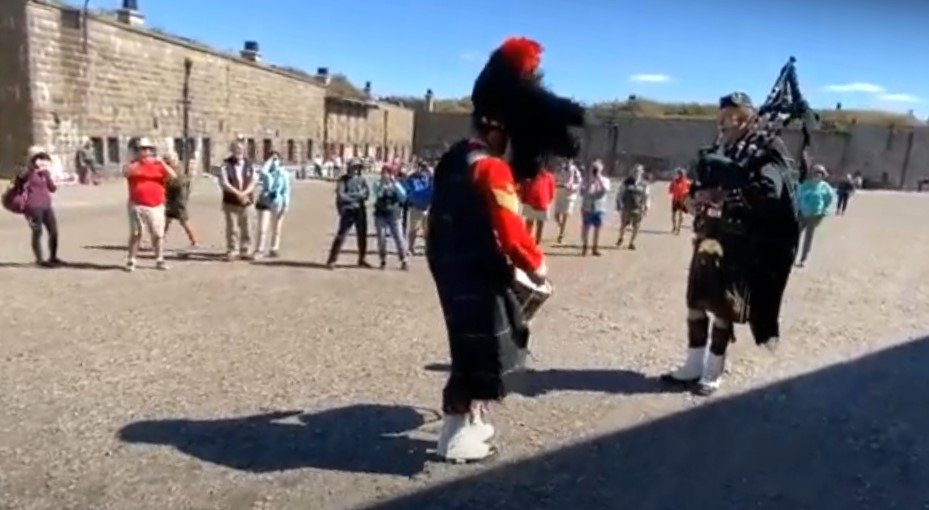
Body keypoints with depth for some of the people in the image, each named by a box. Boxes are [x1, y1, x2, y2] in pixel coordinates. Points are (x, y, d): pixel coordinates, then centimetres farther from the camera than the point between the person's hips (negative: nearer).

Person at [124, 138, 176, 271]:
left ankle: (159, 260, 12)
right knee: (135, 234, 2)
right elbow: (125, 173, -15)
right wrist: (139, 162, -23)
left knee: (158, 234, 4)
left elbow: (173, 176, -4)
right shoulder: (134, 164, 6)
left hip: (156, 207, 1)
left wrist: (162, 163, -16)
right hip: (137, 206, -1)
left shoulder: (159, 165, 8)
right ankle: (131, 261, 8)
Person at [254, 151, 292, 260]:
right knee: (262, 229, -7)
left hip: (278, 205, 0)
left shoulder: (284, 173, 1)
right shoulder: (266, 172, 2)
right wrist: (269, 160, -14)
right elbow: (262, 172, -25)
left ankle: (274, 250, 20)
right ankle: (259, 251, -2)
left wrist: (286, 205, -5)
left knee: (276, 231, 10)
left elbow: (286, 190, 1)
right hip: (265, 203, 0)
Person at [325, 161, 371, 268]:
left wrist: (350, 195, -12)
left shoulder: (362, 179, 8)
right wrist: (357, 197, -10)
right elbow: (340, 195, -11)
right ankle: (332, 260, -2)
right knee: (341, 235, -7)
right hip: (348, 211, -4)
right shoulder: (343, 179, -1)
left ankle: (362, 260, 23)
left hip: (360, 211, 4)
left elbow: (367, 193, -3)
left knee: (362, 236, 10)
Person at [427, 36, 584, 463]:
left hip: (452, 270, 9)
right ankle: (457, 439, 14)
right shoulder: (492, 169, -19)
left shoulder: (453, 159, 10)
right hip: (479, 279, -9)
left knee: (472, 351, 21)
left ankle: (468, 422, 34)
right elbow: (511, 231, -23)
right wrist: (536, 267, -7)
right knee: (478, 355, 3)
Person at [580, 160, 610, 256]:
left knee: (597, 228, 6)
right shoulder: (587, 180, -1)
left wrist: (599, 179, -18)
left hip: (599, 208, 1)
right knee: (586, 228, 2)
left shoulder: (605, 180, 2)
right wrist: (590, 183, -17)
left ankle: (595, 248, 16)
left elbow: (606, 190, -17)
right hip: (587, 208, -1)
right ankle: (584, 247, 12)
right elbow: (582, 193, -9)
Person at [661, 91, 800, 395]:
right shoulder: (718, 150, 14)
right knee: (695, 302, 10)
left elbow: (768, 190, -22)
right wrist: (698, 194, -6)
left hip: (736, 243, -7)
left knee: (722, 307, 1)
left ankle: (713, 373, 15)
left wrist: (725, 196, -22)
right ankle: (693, 365, 24)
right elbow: (698, 186, 17)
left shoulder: (766, 152, -7)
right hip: (707, 236, 7)